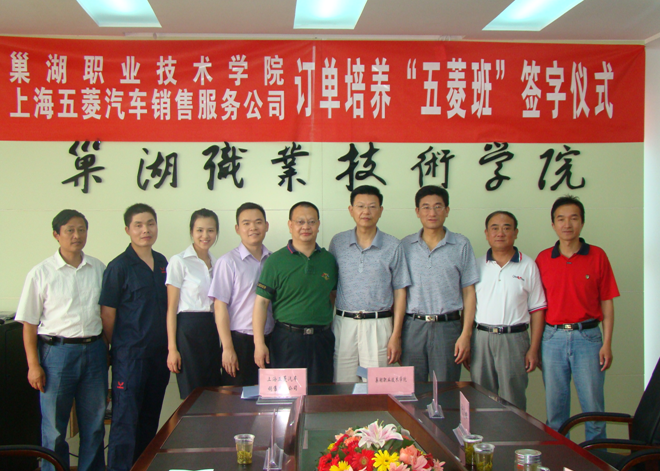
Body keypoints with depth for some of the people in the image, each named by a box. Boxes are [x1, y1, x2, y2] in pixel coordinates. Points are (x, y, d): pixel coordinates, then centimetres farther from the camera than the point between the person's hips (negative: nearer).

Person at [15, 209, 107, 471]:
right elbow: (29, 323, -2)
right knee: (54, 425, 3)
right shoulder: (41, 273, -3)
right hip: (57, 351, -3)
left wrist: (110, 350, 11)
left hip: (94, 350, 3)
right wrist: (33, 365, -6)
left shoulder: (99, 269, 6)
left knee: (94, 423, 10)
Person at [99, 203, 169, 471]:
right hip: (130, 355, -6)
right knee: (125, 420, -2)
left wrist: (169, 348, 13)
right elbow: (107, 313, -7)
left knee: (150, 419, 15)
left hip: (159, 354, 6)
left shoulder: (163, 263, 9)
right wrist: (112, 348, -4)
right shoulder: (119, 267, -9)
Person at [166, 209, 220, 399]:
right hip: (189, 331, -6)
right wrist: (172, 348, -11)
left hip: (212, 332, 6)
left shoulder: (216, 263, 13)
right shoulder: (179, 261, -4)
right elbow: (172, 308, -6)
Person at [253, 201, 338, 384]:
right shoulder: (275, 261, -2)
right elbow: (261, 302, -5)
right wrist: (259, 343, -12)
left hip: (322, 340, 3)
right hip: (287, 340, -3)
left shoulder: (329, 259, 8)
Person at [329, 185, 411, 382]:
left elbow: (399, 292, 3)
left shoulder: (393, 246, 2)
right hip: (343, 323, 1)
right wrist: (327, 325, 5)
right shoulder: (338, 243, 6)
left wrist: (396, 336, -2)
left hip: (378, 325, -1)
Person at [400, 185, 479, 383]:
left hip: (448, 327, -1)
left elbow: (469, 292, 3)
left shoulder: (461, 245, 4)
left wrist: (466, 334, -4)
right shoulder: (406, 246, 7)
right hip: (413, 327, 1)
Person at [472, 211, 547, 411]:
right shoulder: (477, 266, 8)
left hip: (514, 339, -2)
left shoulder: (528, 266, 3)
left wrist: (534, 349, -3)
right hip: (481, 337, 2)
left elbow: (537, 310, 3)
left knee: (513, 402, 2)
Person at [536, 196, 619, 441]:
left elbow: (607, 302, 2)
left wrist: (607, 344, -4)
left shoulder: (597, 256, 1)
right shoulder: (543, 259, 4)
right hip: (553, 337, 2)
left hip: (588, 337, -1)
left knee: (593, 406, 1)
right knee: (555, 407, 9)